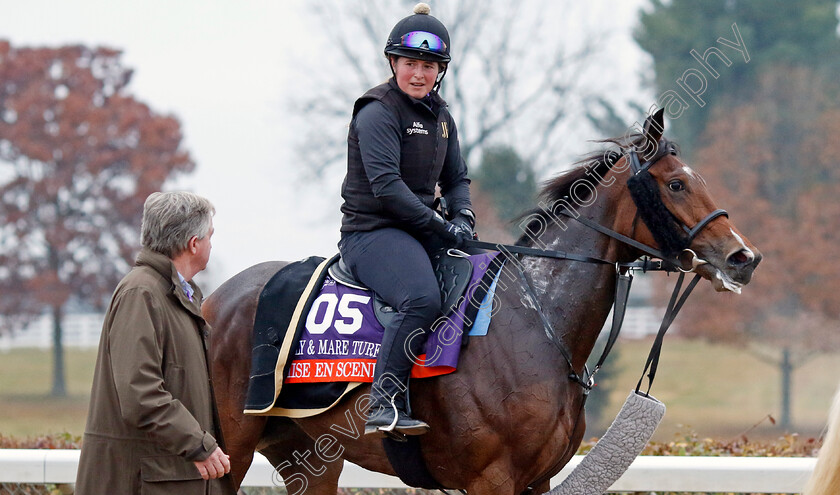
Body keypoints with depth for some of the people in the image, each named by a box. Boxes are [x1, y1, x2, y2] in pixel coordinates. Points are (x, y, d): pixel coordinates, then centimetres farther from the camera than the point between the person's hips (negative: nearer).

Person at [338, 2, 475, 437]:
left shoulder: (440, 116, 15)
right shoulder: (377, 114, -11)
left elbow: (455, 178, 22)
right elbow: (387, 186, -20)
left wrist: (463, 216, 0)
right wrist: (439, 226, -20)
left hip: (420, 232, 9)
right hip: (371, 233, -9)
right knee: (423, 298, -35)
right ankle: (384, 406, -37)